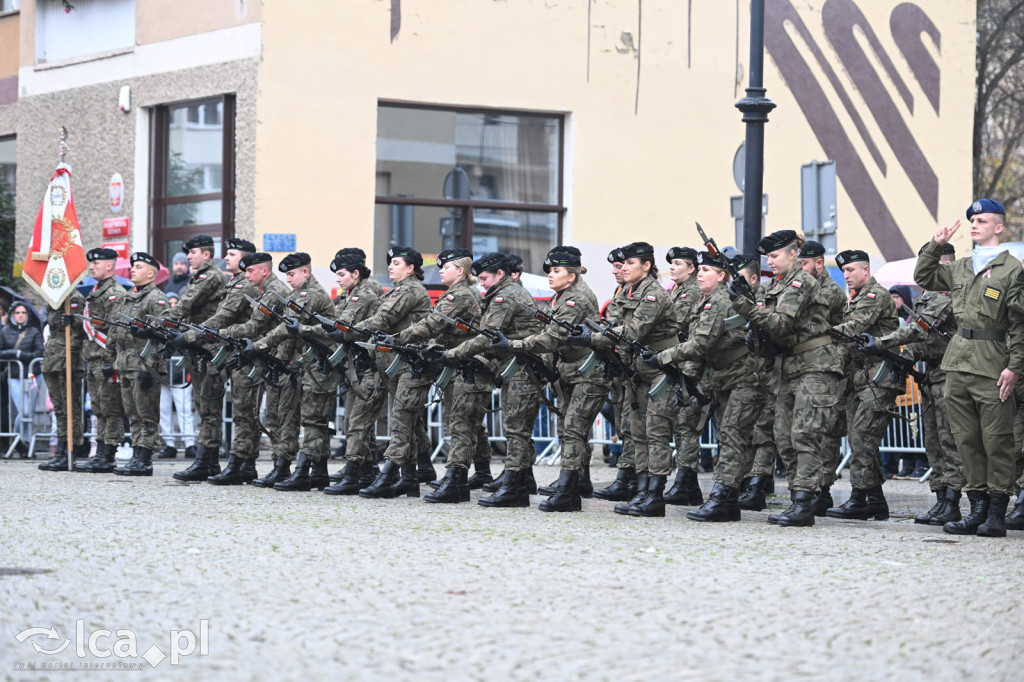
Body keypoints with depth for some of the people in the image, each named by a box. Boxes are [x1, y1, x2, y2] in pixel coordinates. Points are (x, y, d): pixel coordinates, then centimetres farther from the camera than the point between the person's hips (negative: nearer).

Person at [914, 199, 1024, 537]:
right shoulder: (960, 267, 16)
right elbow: (923, 278, 28)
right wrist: (935, 245, 15)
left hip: (992, 363, -6)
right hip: (958, 361, 6)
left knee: (996, 439, -4)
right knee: (967, 438, 7)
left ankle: (997, 514, -1)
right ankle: (978, 508, 12)